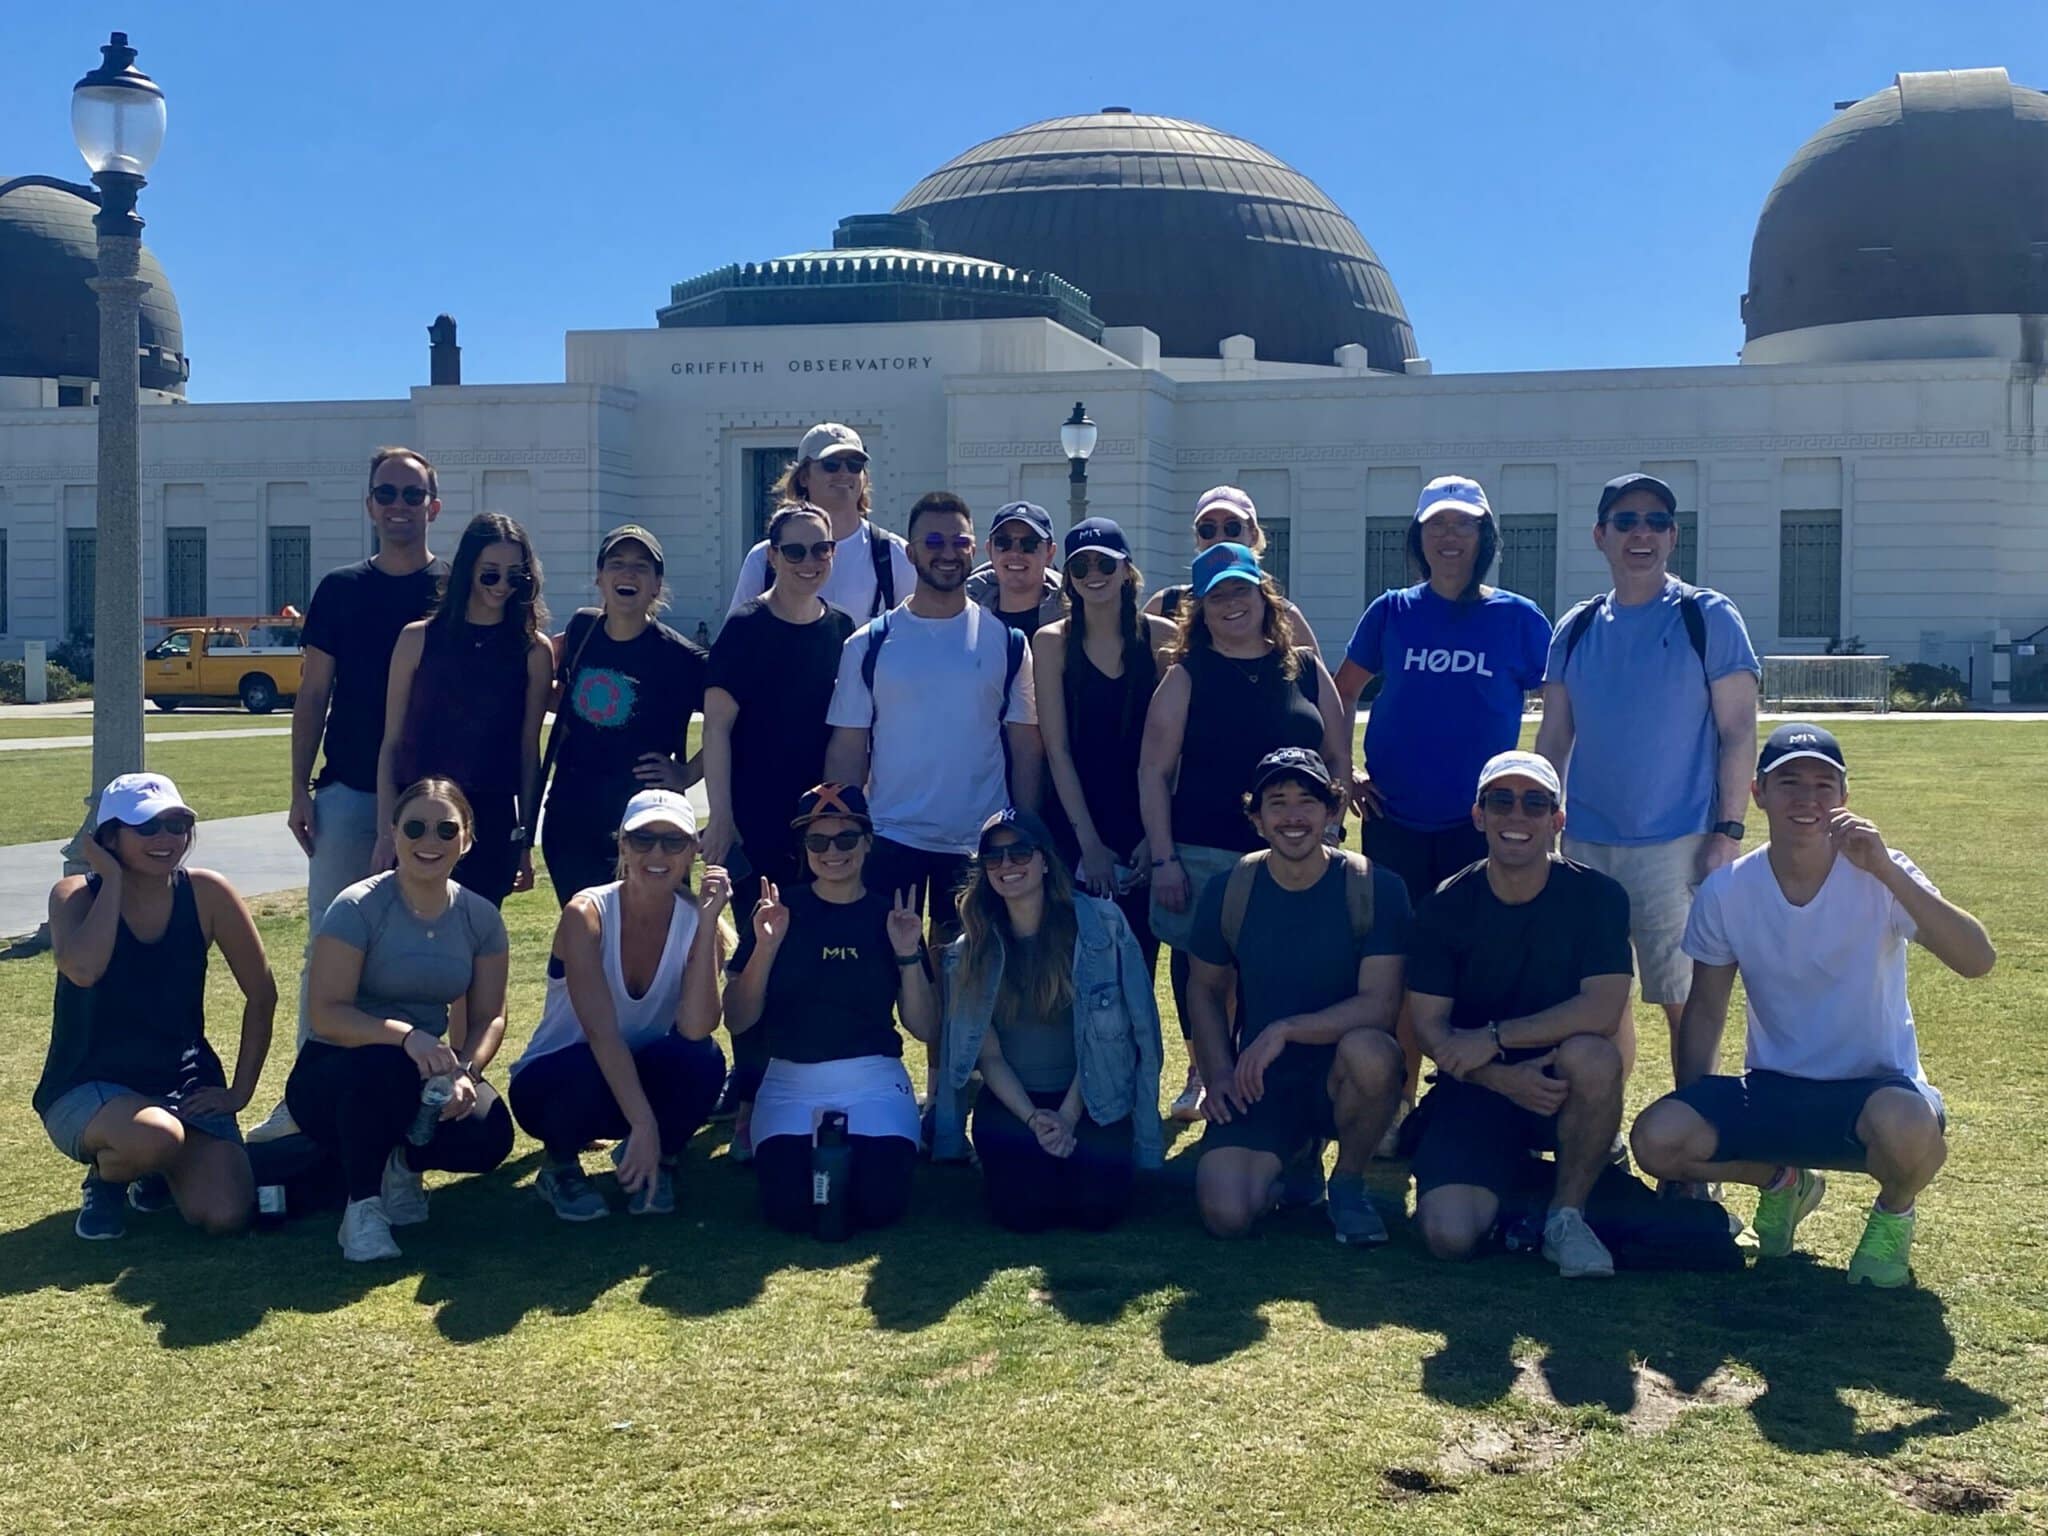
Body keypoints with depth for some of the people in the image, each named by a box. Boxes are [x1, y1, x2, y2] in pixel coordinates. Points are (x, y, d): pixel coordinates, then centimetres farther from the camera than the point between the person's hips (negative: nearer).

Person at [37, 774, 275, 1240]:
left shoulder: (205, 893, -7)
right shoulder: (76, 895, -11)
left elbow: (261, 995, 1)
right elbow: (83, 970, -34)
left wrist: (240, 1091, -2)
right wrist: (111, 877, -23)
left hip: (184, 1083, 3)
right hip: (88, 1087, -2)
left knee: (225, 1215, -19)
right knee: (153, 1136, -38)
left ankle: (157, 1171, 17)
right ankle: (105, 1178, 2)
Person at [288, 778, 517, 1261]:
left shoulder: (480, 917, -1)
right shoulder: (358, 908, -15)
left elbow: (489, 1018, -1)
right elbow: (326, 1015, -22)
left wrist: (466, 1071, -23)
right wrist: (405, 1035, -38)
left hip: (426, 1075, 4)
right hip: (333, 1075, -4)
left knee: (489, 1134, -27)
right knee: (384, 1067, -40)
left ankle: (401, 1161, 8)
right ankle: (362, 1206, -15)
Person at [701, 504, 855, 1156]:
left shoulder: (843, 631, 7)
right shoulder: (746, 628, -6)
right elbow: (717, 724, -9)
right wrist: (721, 815, -14)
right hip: (757, 825, -4)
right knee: (759, 953, -2)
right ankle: (748, 1104, 9)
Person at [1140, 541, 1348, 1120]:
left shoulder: (1306, 670, 8)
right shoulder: (1187, 676, 2)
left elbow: (1338, 759, 11)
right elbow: (1154, 772, -1)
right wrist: (1163, 859, -7)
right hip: (1204, 857, -1)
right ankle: (1202, 1074, 27)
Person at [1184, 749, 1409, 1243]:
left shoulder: (1374, 888, -11)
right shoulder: (1229, 891, -2)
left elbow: (1380, 1004, -18)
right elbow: (1204, 987, 11)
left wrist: (1286, 1030, -26)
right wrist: (1219, 1074, -3)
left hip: (1339, 1075, -2)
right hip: (1258, 1083, 2)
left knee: (1369, 1052, -39)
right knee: (1226, 1215, -22)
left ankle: (1349, 1183, -6)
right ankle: (1298, 1155, 16)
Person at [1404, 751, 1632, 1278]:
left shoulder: (1596, 895, -8)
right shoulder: (1446, 907, -4)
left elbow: (1603, 1010, -19)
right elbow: (1429, 1027, -6)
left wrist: (1493, 1037, -20)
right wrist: (1504, 1078, -23)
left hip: (1562, 1088, -1)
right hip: (1477, 1088, 1)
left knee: (1593, 1056, -37)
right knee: (1450, 1236, -21)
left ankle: (1567, 1215, -13)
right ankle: (1510, 1178, 16)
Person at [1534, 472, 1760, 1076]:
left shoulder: (1709, 617, -2)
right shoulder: (1576, 628, 10)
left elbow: (1738, 732, -5)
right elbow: (1553, 739, 13)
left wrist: (1727, 833, -11)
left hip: (1678, 845, -4)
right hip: (1586, 844, 4)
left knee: (1686, 1003, 0)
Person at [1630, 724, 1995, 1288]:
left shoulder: (1878, 877, -14)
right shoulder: (1726, 891, -5)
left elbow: (1978, 961, -28)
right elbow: (1706, 1011, 5)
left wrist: (1887, 871, -37)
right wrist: (1692, 1132, 2)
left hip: (1874, 1090, -3)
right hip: (1772, 1092, 3)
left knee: (1908, 1129, -38)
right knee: (1657, 1137, -22)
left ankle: (1894, 1212, 3)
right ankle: (1782, 1182, 13)